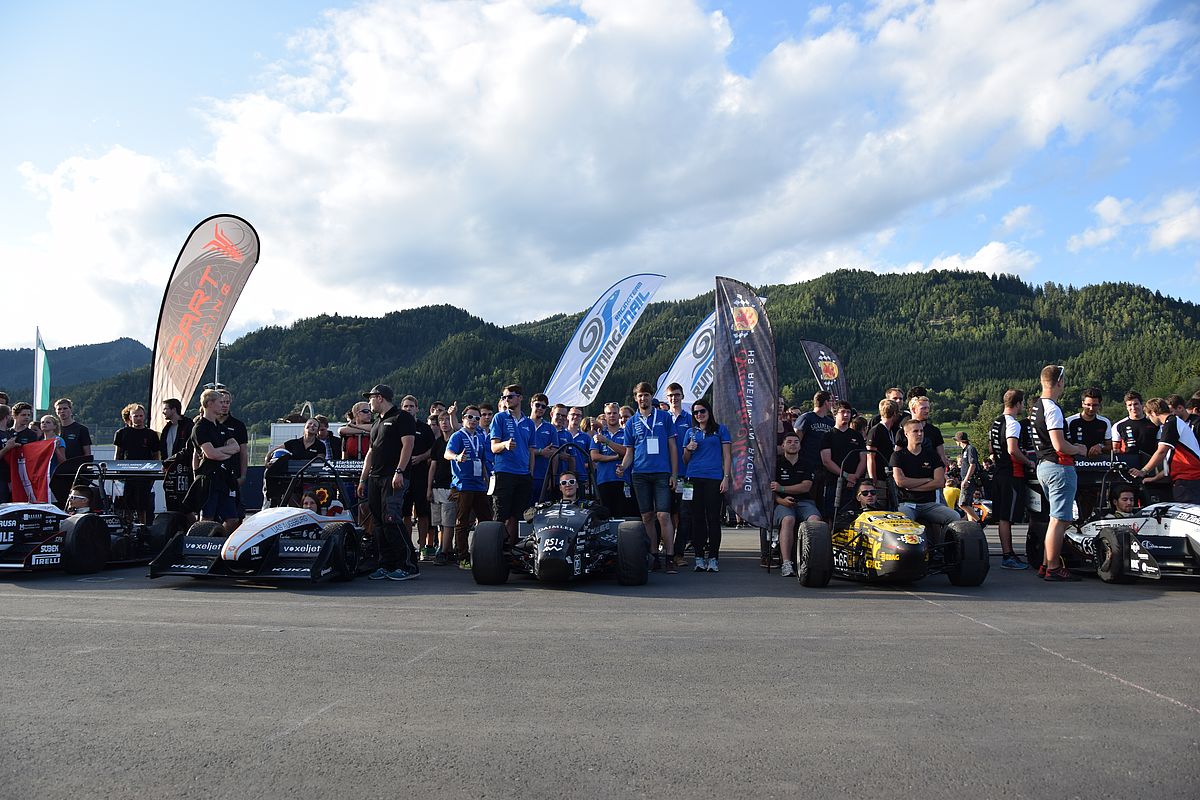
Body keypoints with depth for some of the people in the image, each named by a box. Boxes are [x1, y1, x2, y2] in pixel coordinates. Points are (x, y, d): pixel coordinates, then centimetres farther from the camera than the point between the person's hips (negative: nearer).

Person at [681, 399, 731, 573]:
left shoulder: (720, 429, 8)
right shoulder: (690, 432, 16)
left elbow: (727, 455, 5)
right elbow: (685, 460, 19)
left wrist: (726, 478, -5)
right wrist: (689, 449, -2)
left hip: (714, 478, -2)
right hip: (694, 478, 3)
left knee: (713, 518, -4)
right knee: (697, 518, 2)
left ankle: (713, 558, 2)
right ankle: (699, 557, 7)